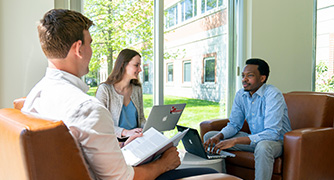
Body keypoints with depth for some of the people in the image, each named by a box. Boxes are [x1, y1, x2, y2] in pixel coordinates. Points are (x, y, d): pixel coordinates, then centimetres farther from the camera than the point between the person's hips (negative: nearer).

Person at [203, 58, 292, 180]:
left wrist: (235, 140, -37)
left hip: (277, 140, -6)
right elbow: (234, 125, 6)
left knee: (263, 146, -42)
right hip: (255, 139, 6)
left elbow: (272, 133, -30)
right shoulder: (240, 95, 0)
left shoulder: (273, 95, -21)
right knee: (209, 136, -4)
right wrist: (219, 136, -18)